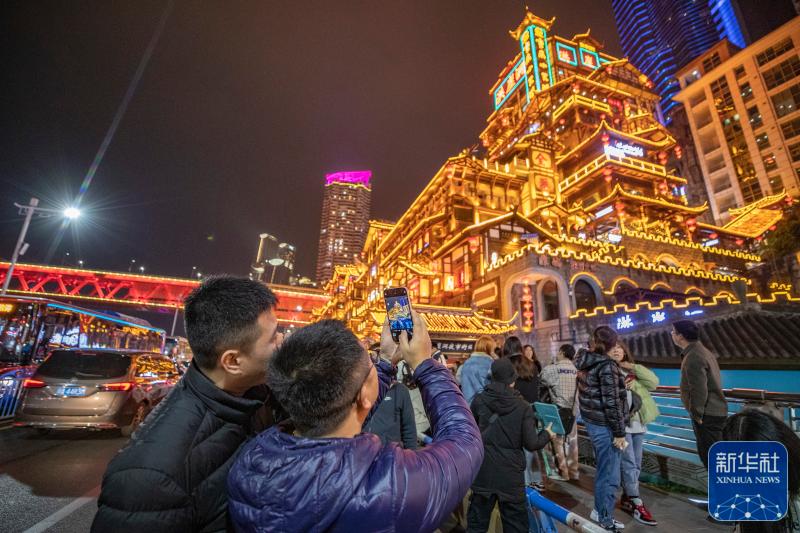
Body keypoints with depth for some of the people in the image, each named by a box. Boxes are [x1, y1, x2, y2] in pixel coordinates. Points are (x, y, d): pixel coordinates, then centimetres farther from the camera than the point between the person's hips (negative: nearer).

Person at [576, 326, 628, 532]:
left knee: (602, 471, 24)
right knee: (609, 476, 5)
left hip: (590, 422, 9)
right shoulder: (607, 366, -20)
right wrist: (619, 433, -14)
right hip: (605, 426, -9)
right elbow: (611, 402, -20)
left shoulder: (585, 362, 4)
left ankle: (599, 511, 38)